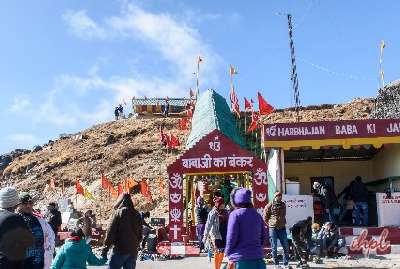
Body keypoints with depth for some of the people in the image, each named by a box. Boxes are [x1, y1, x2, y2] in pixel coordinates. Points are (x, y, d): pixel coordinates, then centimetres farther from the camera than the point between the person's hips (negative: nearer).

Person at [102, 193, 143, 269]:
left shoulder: (119, 212, -5)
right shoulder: (137, 214, 10)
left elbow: (111, 232, -9)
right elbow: (140, 233, 14)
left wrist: (105, 249, -5)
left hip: (120, 249, -5)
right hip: (133, 251, 5)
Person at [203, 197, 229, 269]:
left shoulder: (225, 212, 7)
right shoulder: (213, 213, -9)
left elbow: (228, 223, 15)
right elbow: (208, 225, -10)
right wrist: (205, 237, -13)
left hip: (225, 235, 5)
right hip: (216, 235, -5)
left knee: (222, 252, 11)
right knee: (217, 252, 1)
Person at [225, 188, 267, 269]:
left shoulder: (235, 214, -8)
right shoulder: (257, 215, 9)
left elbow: (232, 237, -10)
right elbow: (264, 236, 12)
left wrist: (229, 255, 2)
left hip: (242, 259, -5)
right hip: (258, 258, 5)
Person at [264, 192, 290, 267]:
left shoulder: (283, 205, 8)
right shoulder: (269, 206, -6)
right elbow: (265, 218, 1)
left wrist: (283, 223, 15)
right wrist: (271, 225, 1)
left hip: (282, 228, 4)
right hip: (273, 229, -4)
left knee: (286, 246, 6)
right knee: (274, 247, 3)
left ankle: (286, 263, 18)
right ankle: (276, 263, 12)